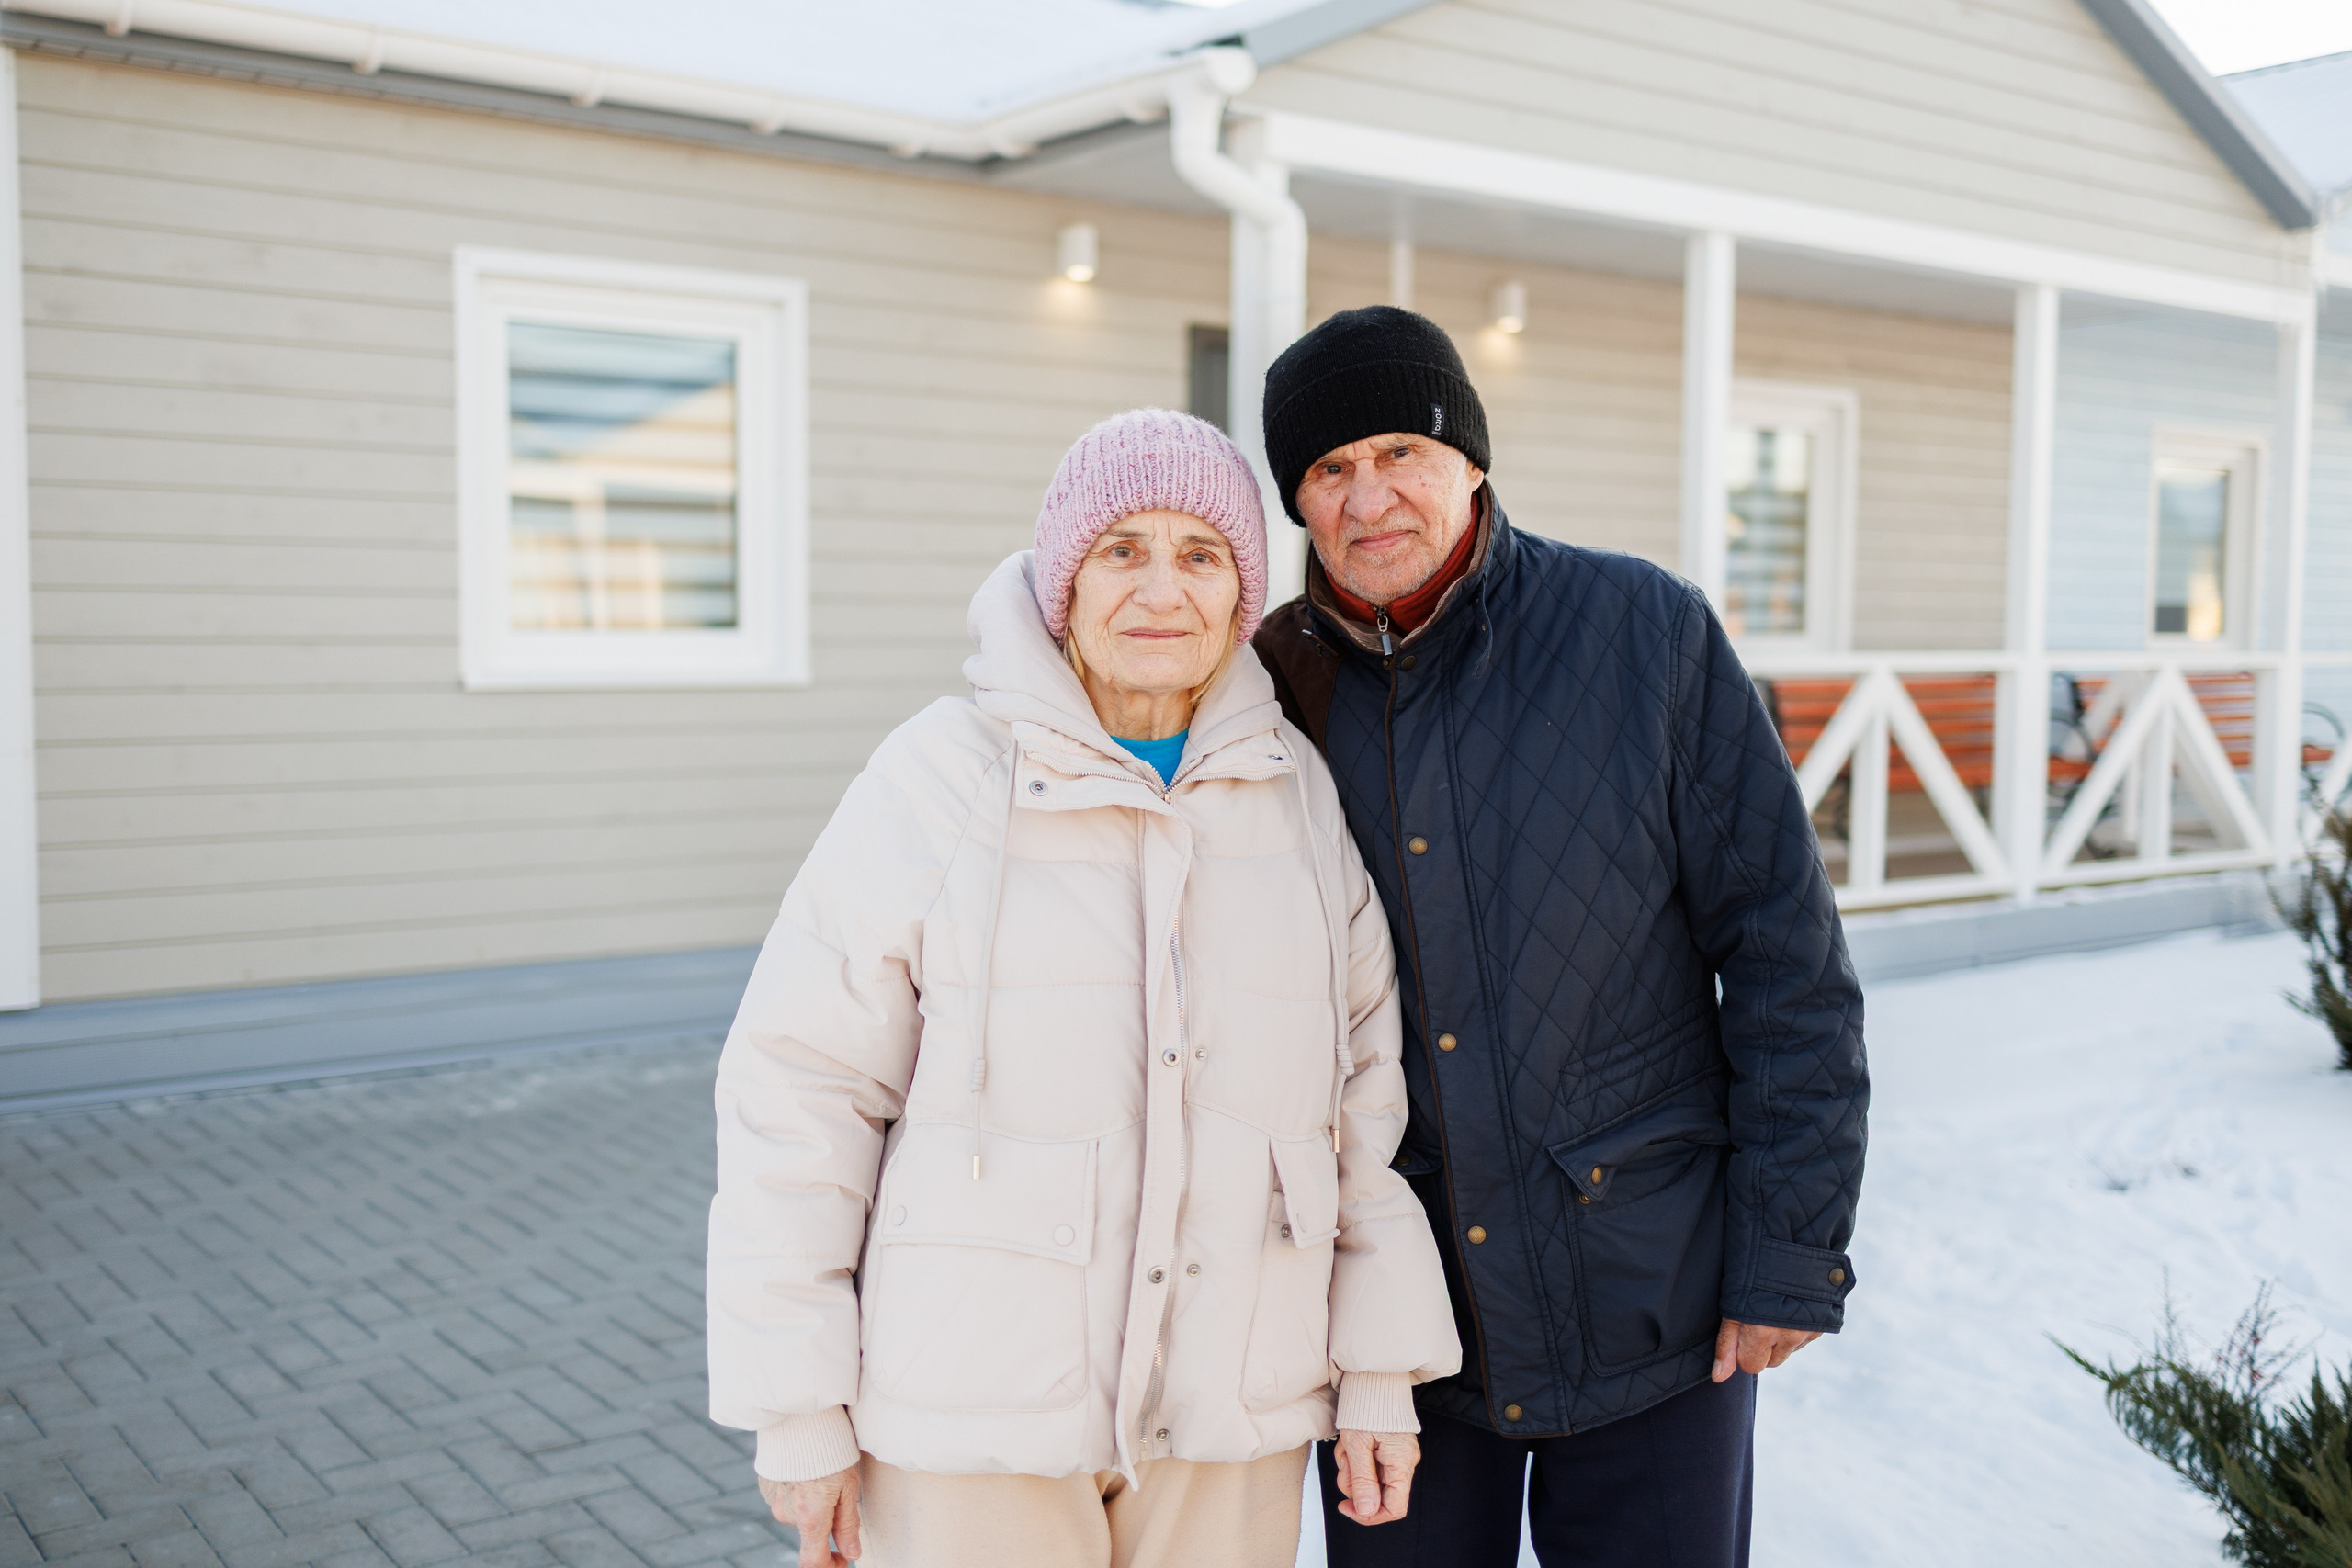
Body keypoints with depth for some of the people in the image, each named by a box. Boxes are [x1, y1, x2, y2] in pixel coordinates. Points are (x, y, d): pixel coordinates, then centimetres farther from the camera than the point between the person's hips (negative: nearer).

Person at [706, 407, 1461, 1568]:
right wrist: (800, 1411, -6)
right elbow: (801, 1089, -8)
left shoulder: (1301, 796, 1)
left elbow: (1370, 1093, 6)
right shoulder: (943, 777, -10)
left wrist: (1381, 1369, 4)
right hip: (975, 1414, -3)